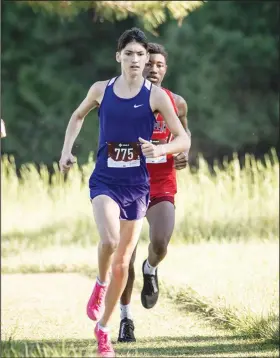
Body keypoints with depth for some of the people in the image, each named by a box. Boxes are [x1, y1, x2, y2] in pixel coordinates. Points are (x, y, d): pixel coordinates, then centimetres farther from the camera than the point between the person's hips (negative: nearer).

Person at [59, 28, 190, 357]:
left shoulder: (156, 96, -5)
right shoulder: (101, 90, 0)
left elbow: (183, 139, -3)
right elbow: (78, 115, 21)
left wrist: (159, 150, -22)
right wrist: (67, 150, 9)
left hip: (137, 185, 1)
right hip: (104, 180, -1)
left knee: (122, 263, 7)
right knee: (110, 239, -30)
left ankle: (103, 328, 24)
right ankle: (100, 284, 2)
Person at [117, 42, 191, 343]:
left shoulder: (176, 103, 3)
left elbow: (184, 132, 22)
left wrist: (184, 152, 2)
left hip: (162, 187, 1)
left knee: (159, 244, -20)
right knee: (125, 256, -1)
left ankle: (150, 271, 18)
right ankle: (126, 318, 17)